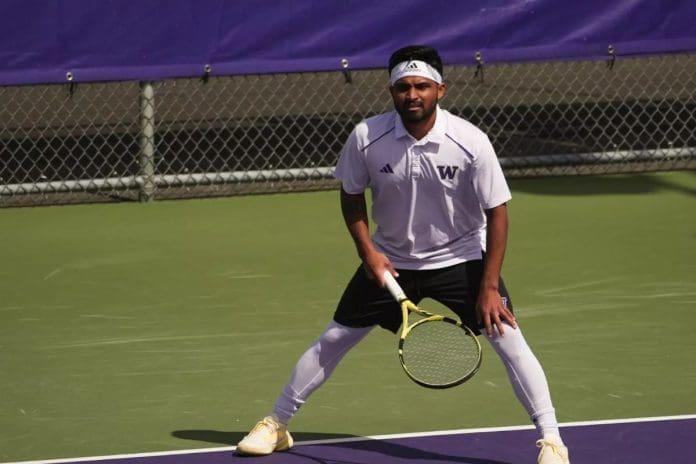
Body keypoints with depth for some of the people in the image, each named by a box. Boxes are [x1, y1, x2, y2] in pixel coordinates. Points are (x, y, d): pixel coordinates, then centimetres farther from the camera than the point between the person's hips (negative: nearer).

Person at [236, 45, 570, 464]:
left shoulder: (470, 142, -23)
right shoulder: (367, 138, -18)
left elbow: (497, 211, -16)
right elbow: (352, 196, 2)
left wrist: (489, 287, -18)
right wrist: (367, 251, -10)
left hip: (460, 257, -2)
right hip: (390, 260, 2)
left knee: (506, 336, -16)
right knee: (334, 339, 4)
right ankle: (276, 425, 21)